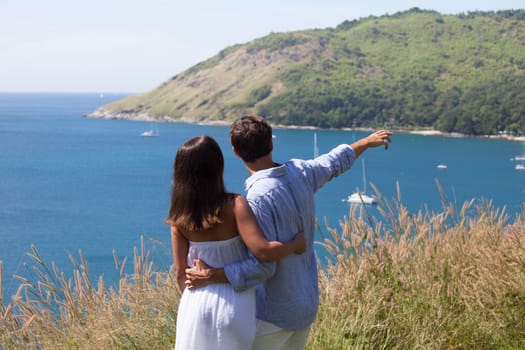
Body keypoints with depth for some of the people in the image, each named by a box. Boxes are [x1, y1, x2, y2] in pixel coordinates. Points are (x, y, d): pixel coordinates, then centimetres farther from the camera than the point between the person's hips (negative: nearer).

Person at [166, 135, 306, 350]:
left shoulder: (180, 216, -5)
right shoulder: (234, 205, -16)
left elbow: (180, 271, 1)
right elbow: (263, 252, -24)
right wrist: (296, 244, -7)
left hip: (197, 302, 3)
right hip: (233, 303, -3)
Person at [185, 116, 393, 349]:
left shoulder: (258, 197, -24)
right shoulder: (299, 172, -1)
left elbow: (263, 266, -24)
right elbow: (334, 162, 21)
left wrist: (212, 276, -24)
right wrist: (367, 142, 39)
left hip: (273, 313, -8)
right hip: (307, 304, 8)